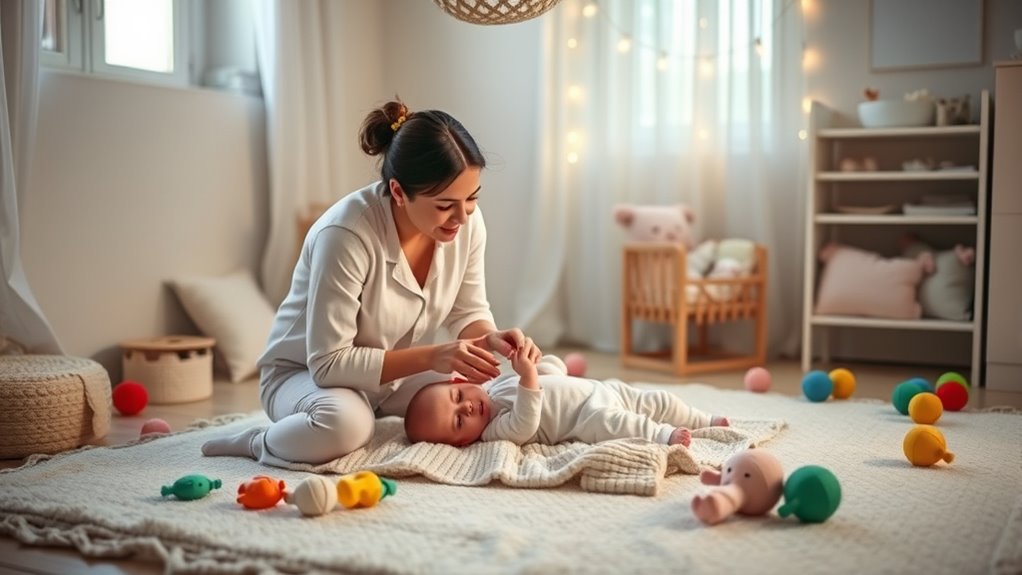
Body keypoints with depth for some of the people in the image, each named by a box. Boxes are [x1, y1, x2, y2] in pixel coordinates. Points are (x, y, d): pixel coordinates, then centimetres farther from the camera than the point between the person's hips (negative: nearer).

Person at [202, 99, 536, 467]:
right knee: (343, 425, -38)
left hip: (395, 373, 7)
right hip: (305, 374, -6)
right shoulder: (347, 233, -31)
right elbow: (328, 364, -28)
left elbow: (468, 312, 1)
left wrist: (490, 338, -22)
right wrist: (432, 356, -35)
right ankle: (258, 442, -6)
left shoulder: (465, 219, -14)